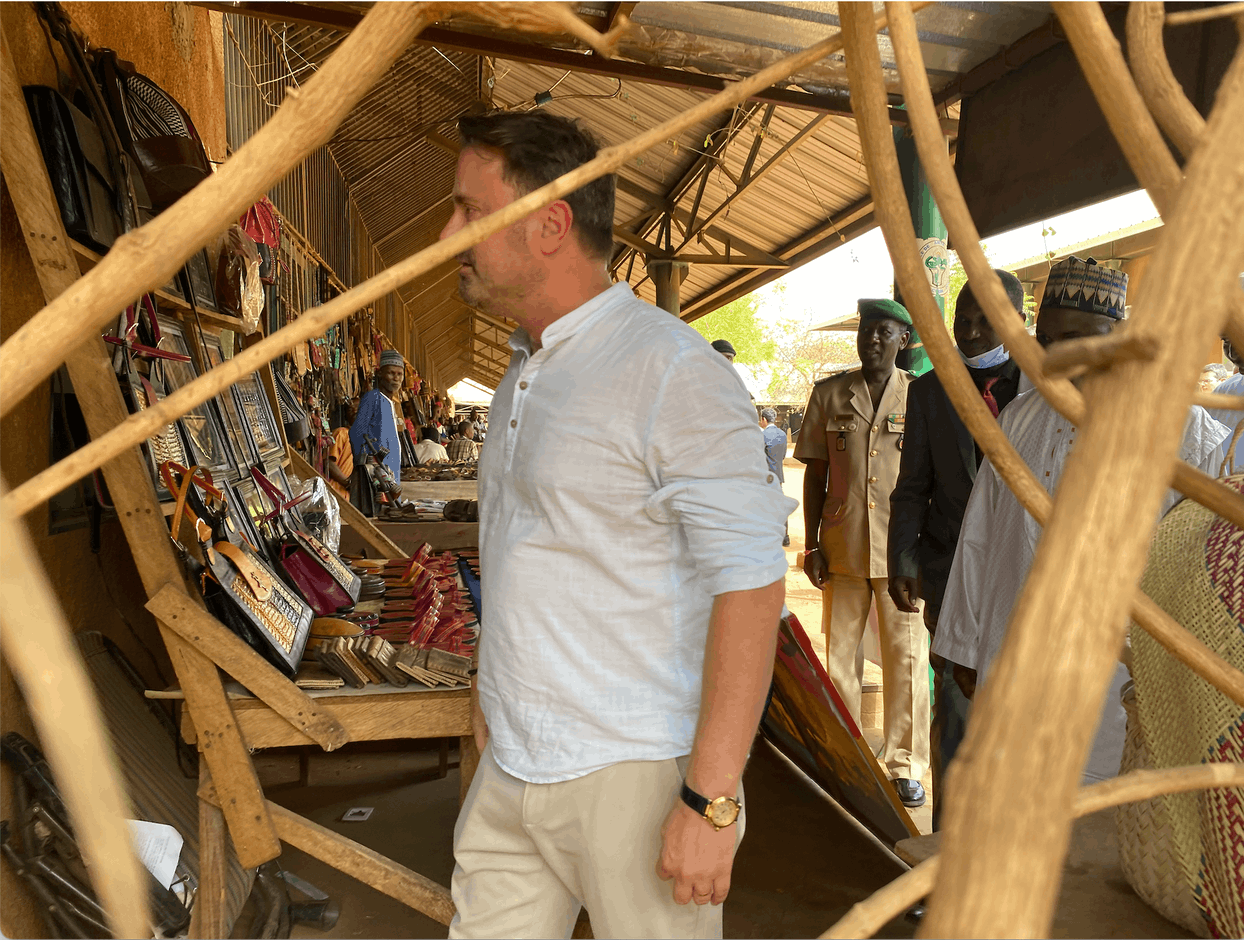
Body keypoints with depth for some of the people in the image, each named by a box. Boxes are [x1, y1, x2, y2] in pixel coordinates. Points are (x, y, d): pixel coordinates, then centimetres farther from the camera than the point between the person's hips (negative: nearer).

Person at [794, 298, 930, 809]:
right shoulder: (829, 394, 6)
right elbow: (815, 474, 7)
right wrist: (812, 545, 2)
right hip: (842, 546, 1)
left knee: (907, 656, 3)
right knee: (840, 654, 8)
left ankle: (905, 765, 17)